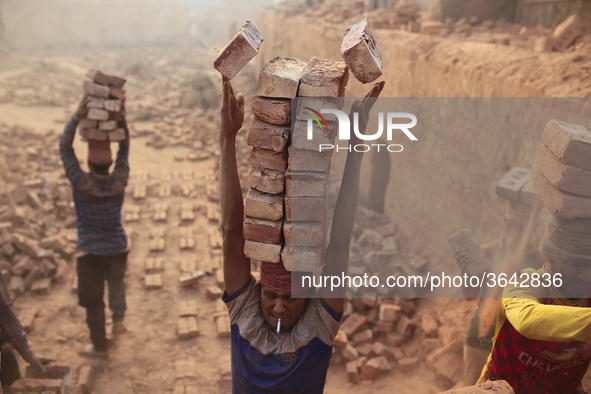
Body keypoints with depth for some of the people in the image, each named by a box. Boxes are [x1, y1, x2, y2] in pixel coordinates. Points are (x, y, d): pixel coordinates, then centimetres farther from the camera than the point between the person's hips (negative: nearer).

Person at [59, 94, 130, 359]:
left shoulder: (81, 183, -20)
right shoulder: (119, 182, -13)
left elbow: (64, 147, -14)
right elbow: (124, 148, -3)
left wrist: (78, 115, -20)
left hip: (90, 252, -3)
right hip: (118, 248, 3)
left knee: (93, 300, 12)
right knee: (116, 280, 35)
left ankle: (99, 347, 25)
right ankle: (118, 318, 27)